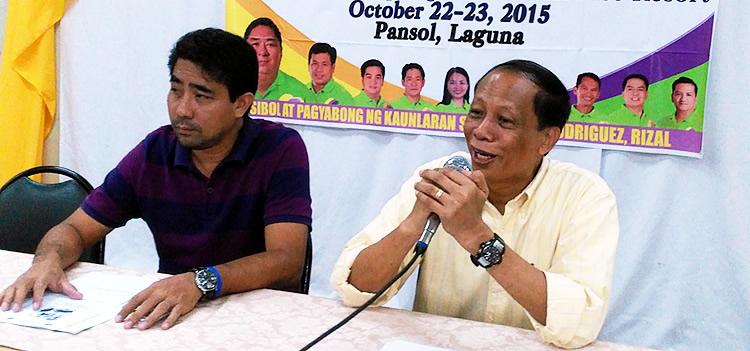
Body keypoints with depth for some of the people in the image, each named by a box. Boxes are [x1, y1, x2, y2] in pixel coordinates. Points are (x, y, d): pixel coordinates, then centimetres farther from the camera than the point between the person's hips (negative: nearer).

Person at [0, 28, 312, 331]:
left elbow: (287, 263, -21)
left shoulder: (281, 150, -12)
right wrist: (49, 259, -15)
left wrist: (201, 281, -36)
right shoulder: (153, 153, 1)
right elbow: (75, 229, 8)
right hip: (168, 312, 3)